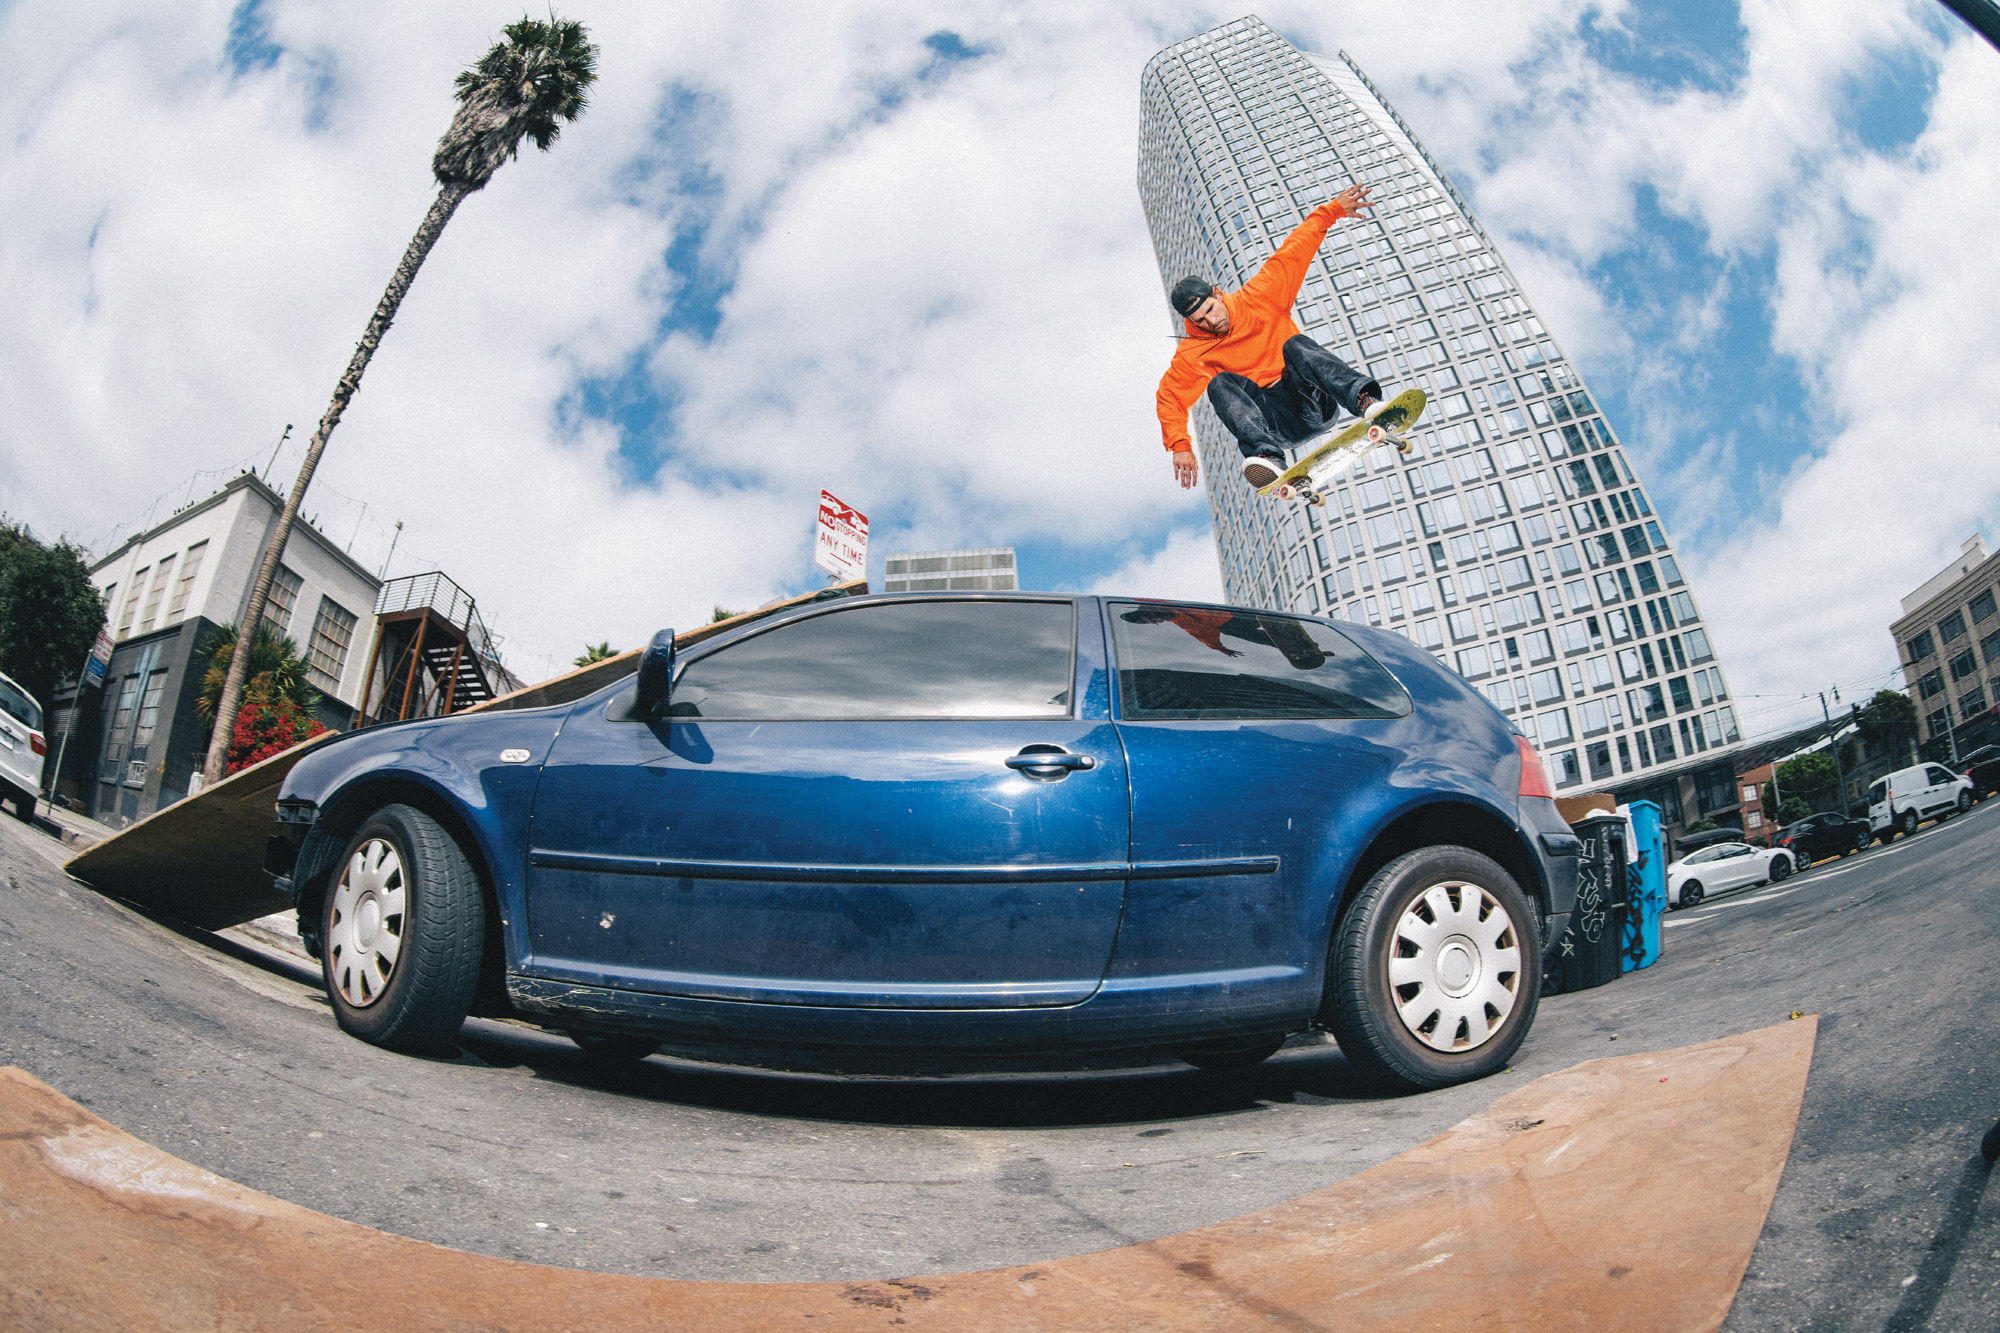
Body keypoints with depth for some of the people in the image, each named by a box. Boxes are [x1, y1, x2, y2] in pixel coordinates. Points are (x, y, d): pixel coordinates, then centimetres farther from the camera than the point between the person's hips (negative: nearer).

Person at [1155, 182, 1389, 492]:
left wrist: (1332, 210, 1)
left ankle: (1365, 400, -51)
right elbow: (1169, 398, 3)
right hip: (1274, 424, 0)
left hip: (1313, 403, 1)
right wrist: (1180, 445, -11)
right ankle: (1267, 456, -51)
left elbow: (1293, 251, 6)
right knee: (1219, 383, -26)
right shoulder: (1193, 353, 2)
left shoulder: (1259, 297, 4)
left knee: (1294, 345, -27)